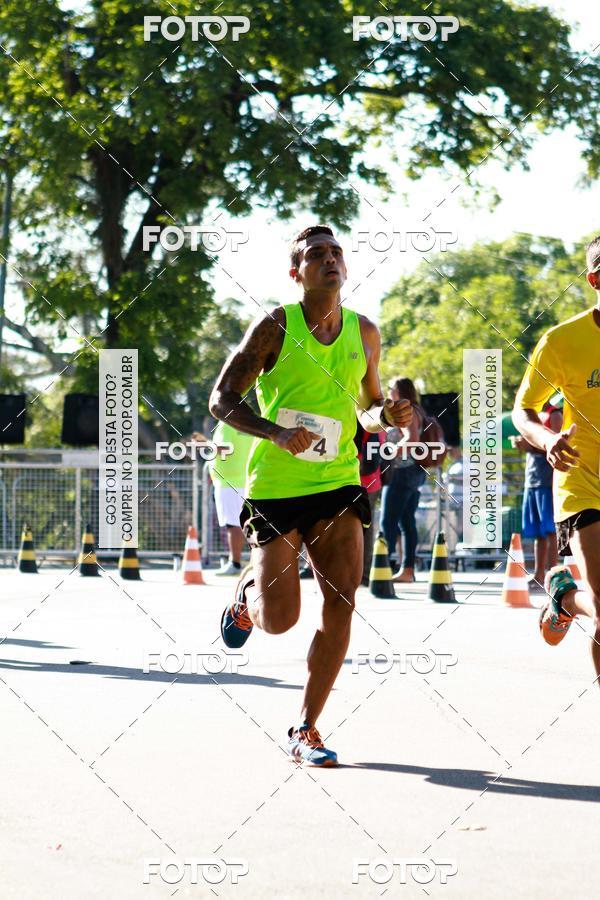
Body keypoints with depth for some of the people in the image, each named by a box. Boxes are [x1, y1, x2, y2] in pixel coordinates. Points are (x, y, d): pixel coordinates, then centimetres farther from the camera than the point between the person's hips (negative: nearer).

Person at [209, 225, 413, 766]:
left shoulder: (364, 333, 6)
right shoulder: (274, 328, -7)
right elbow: (222, 400, -6)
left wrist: (388, 416, -4)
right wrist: (276, 433, -23)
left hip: (338, 483, 3)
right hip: (275, 486, -3)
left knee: (341, 603, -10)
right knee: (279, 619, -5)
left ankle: (306, 730, 1)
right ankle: (248, 594, 34)